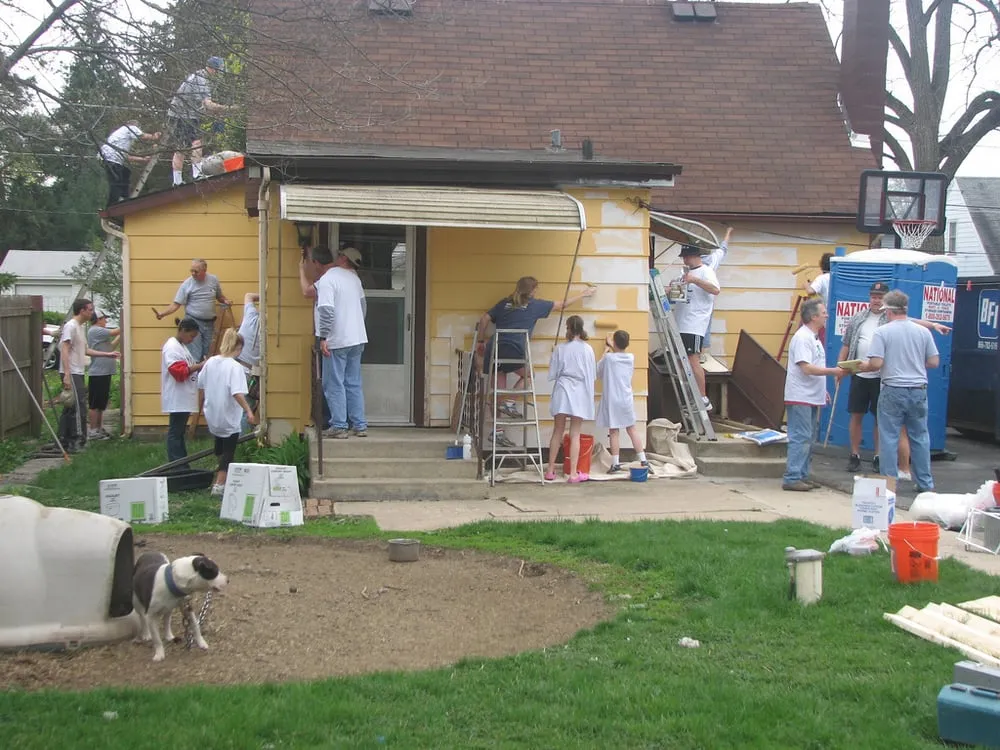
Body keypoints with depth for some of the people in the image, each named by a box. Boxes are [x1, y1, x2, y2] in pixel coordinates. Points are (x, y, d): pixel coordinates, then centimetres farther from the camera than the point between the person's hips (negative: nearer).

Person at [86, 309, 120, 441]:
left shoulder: (99, 332, 19)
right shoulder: (95, 331, -12)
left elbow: (110, 347, 15)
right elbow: (115, 332, -16)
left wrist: (120, 336, 9)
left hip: (104, 372, 10)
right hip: (98, 373, -10)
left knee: (101, 404, 14)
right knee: (95, 404, -5)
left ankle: (99, 429, 21)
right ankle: (93, 431, -1)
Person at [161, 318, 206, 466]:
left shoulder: (181, 346, 18)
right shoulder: (172, 347, -14)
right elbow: (179, 371, -23)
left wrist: (199, 366, 7)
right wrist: (199, 366, -20)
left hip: (184, 399, 11)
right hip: (177, 399, -11)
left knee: (179, 432, 14)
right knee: (175, 433, -7)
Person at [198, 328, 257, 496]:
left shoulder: (210, 362, -1)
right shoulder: (235, 367, -20)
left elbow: (201, 386, 10)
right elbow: (237, 393, -30)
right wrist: (248, 411, -30)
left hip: (212, 414, 7)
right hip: (229, 418, -7)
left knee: (220, 445, 28)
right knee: (228, 450, 5)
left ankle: (222, 478, 40)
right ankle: (219, 485, 2)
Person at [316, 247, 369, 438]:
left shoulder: (328, 279, -12)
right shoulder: (355, 279, 11)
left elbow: (326, 309, -22)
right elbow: (363, 306, 19)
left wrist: (323, 337, -20)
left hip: (337, 341, -7)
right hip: (357, 339, 7)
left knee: (334, 385, 0)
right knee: (354, 384, 11)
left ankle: (339, 426, -1)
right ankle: (360, 426, 11)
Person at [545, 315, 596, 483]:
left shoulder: (560, 349, -4)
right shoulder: (587, 349, -4)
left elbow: (552, 374, -1)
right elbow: (593, 374, 2)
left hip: (563, 391, 0)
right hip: (580, 393, 0)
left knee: (557, 432, 10)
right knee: (575, 434, 3)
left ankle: (550, 471, 15)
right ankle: (573, 474, 1)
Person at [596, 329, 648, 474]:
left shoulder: (608, 357, -11)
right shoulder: (631, 358, 0)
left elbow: (598, 371, 4)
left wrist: (606, 351, 12)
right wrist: (612, 350, 27)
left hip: (611, 400, -4)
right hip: (627, 399, 4)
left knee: (613, 431, 0)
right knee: (632, 429, 12)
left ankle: (616, 463, -4)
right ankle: (643, 460, 12)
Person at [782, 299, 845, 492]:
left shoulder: (813, 337, 17)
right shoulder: (802, 338, -15)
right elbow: (807, 368, -23)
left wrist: (822, 390, 21)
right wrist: (833, 371, -22)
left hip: (812, 398, 10)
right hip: (800, 398, -10)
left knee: (808, 440, 13)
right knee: (800, 439, -10)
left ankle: (802, 476, 19)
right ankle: (791, 478, -8)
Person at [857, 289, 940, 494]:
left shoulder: (882, 331, -8)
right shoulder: (923, 331, 3)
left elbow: (876, 364, -14)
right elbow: (934, 362, 5)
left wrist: (864, 367, 6)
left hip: (893, 390, -4)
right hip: (918, 390, 4)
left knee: (889, 437, 4)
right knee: (920, 437, 12)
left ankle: (890, 482, 4)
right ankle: (926, 484, 19)